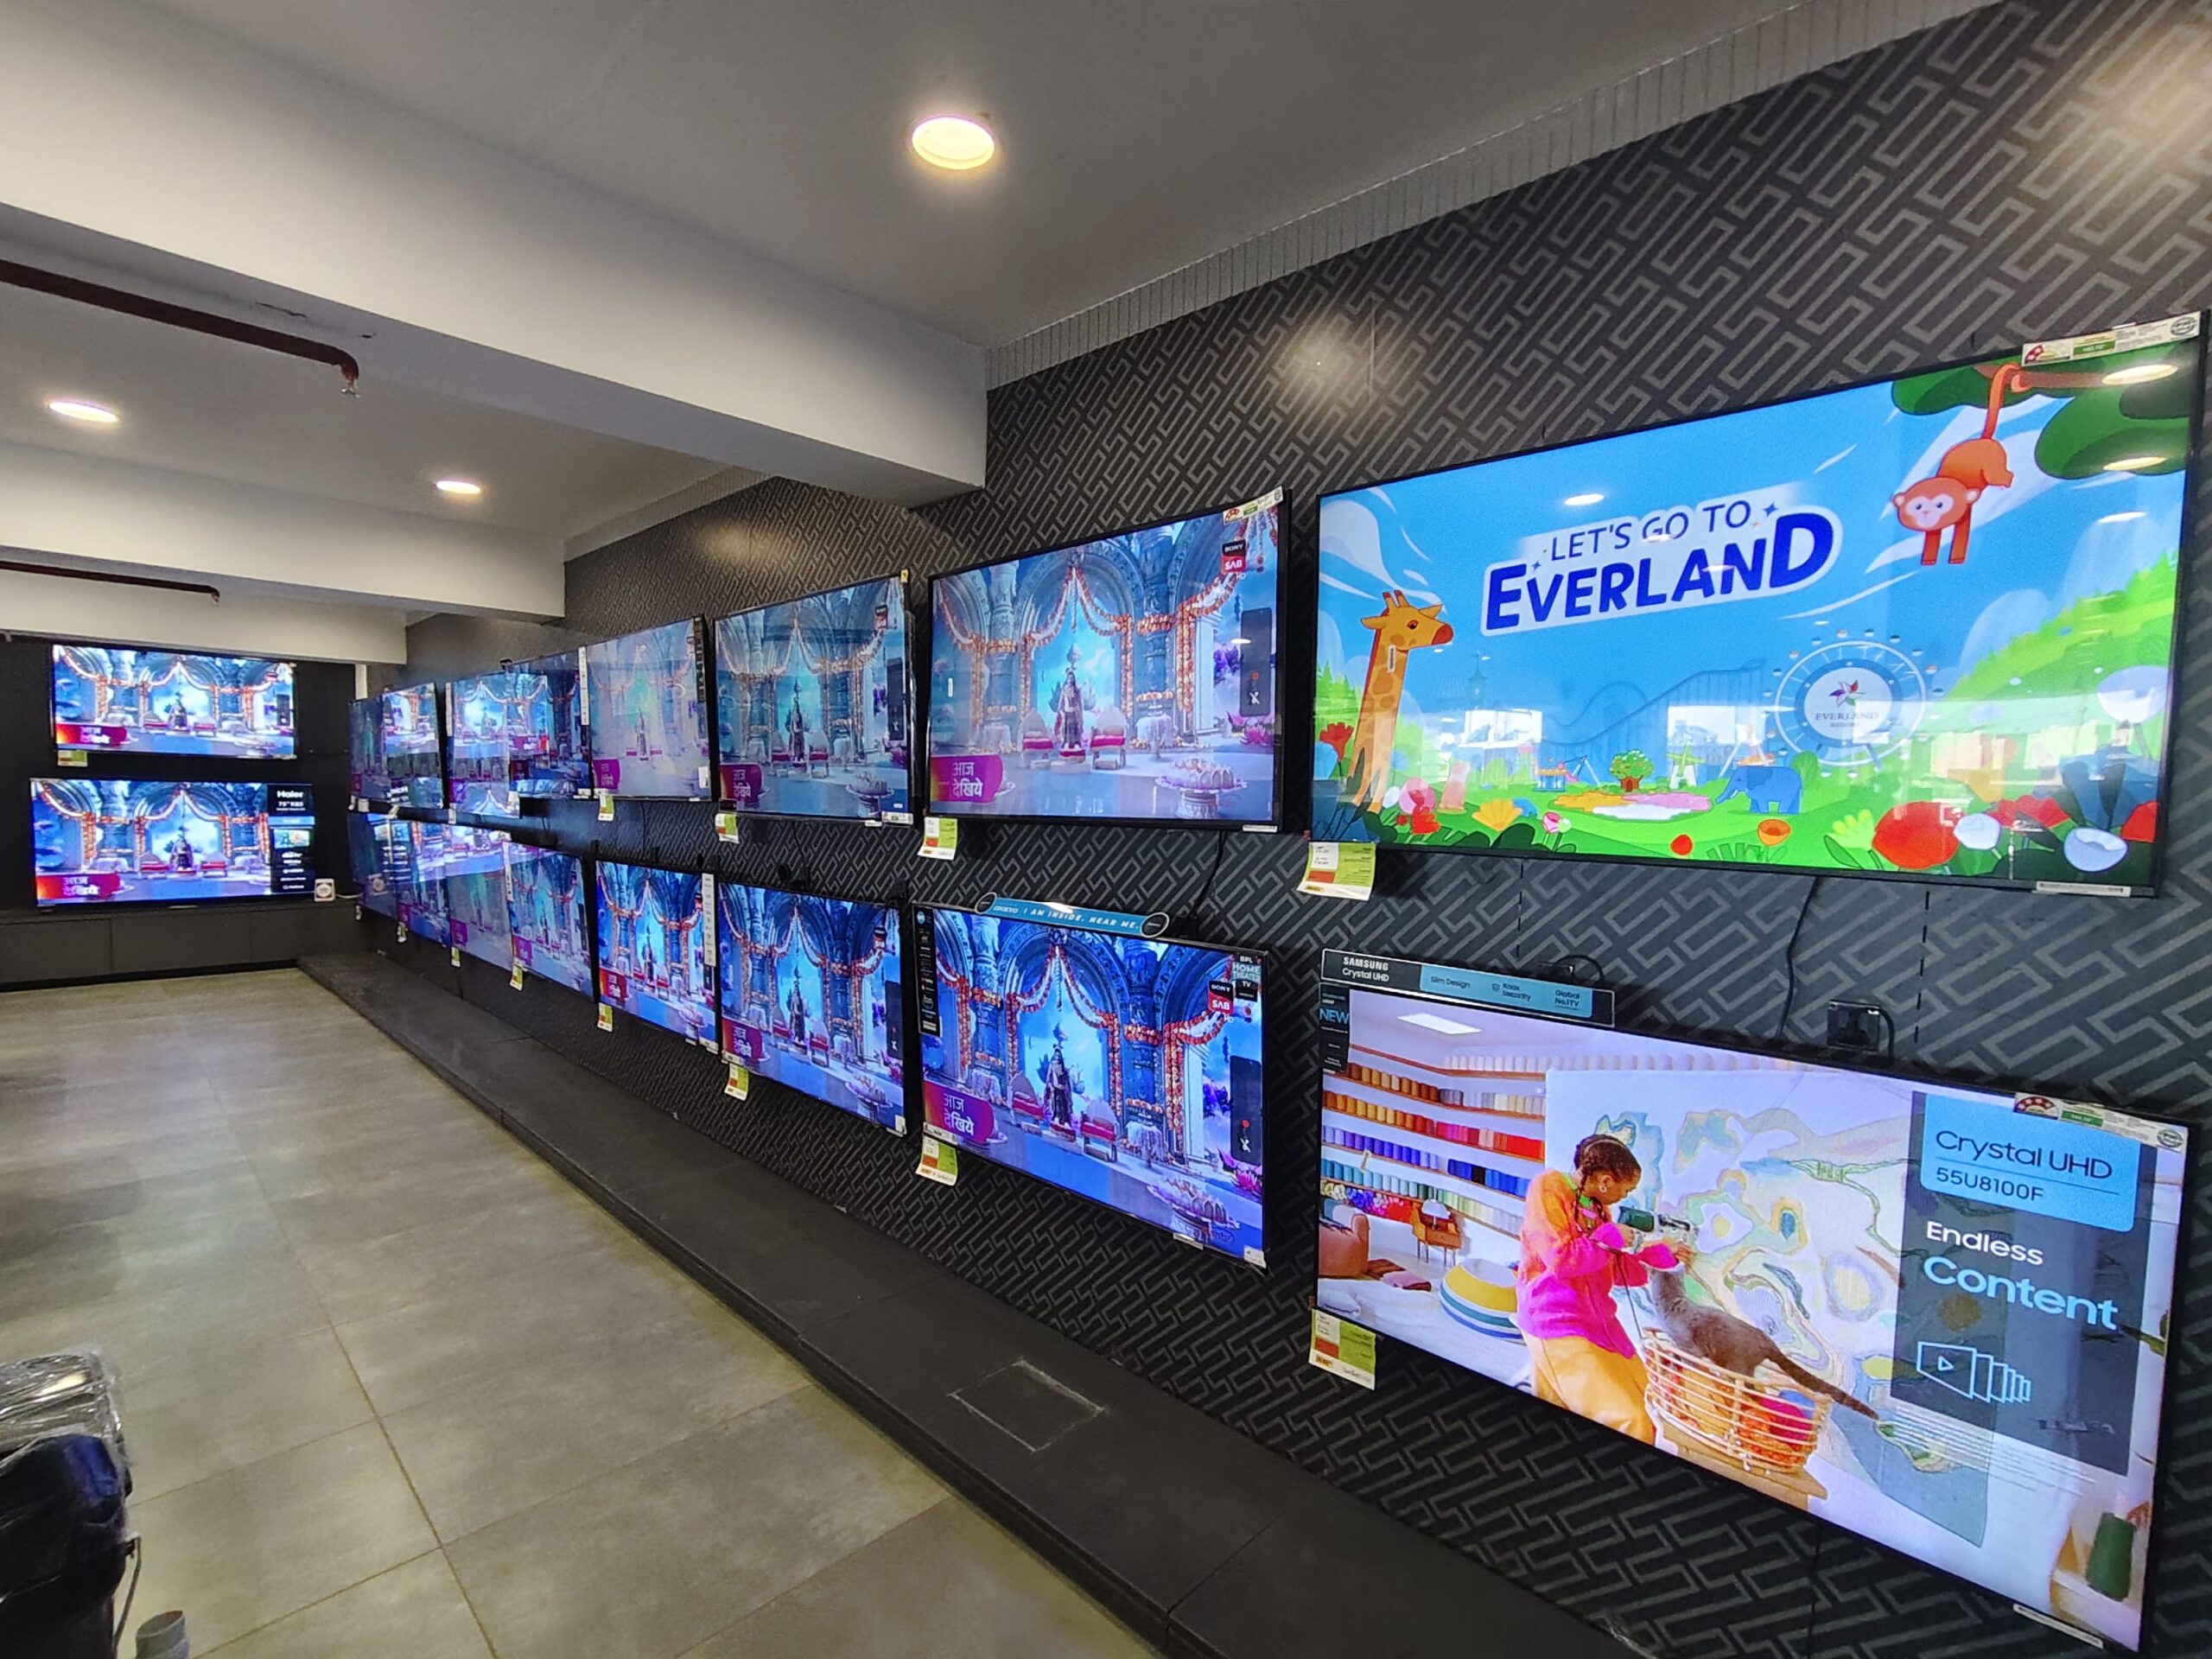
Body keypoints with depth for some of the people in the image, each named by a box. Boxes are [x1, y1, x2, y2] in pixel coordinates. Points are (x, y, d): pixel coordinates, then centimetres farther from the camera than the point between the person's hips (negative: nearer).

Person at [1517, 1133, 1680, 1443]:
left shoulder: (1597, 1208, 10)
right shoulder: (1548, 1188, -13)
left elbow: (1620, 1272, 17)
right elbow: (1561, 1259, -21)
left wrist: (1664, 1253, 8)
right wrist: (1612, 1236, -12)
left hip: (1598, 1321, 8)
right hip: (1558, 1323, -8)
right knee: (1631, 1424, -15)